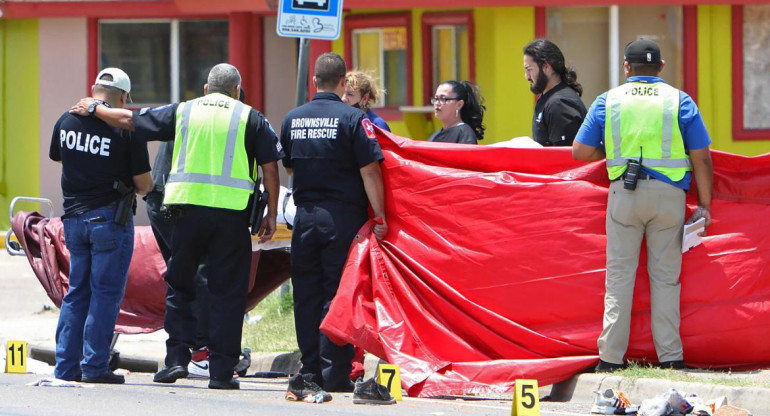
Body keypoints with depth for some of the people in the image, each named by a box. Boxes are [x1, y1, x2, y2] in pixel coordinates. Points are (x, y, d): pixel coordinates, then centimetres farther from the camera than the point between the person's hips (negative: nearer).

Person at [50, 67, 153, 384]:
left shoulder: (66, 121, 3)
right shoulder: (127, 129, -11)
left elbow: (56, 158, 21)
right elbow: (144, 185, -8)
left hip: (73, 216, 5)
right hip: (109, 217, -5)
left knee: (76, 292, 13)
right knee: (106, 293, 0)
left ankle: (66, 366, 11)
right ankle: (95, 366, -2)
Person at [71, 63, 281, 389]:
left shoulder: (182, 112, 12)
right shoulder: (251, 118, 8)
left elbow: (128, 120, 18)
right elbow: (270, 168, 2)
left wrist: (94, 108, 34)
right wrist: (271, 215, 8)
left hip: (187, 207, 1)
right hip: (232, 213, -1)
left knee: (178, 287, 14)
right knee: (227, 292, 2)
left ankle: (177, 358, 5)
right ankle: (221, 371, 1)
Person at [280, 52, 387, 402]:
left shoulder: (293, 118, 6)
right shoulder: (352, 118, -9)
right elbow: (369, 172, -13)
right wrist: (380, 217, -9)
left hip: (305, 214, 4)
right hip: (343, 216, -4)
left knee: (306, 294, 9)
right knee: (338, 293, -1)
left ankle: (310, 371, 11)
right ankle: (334, 373, -3)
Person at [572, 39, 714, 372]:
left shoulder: (608, 101, 3)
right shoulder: (680, 101, 2)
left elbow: (581, 151, 3)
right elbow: (702, 159, 0)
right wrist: (704, 205, 6)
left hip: (624, 193, 0)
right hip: (669, 193, 0)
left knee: (619, 275, 5)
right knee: (665, 276, 7)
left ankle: (611, 358, 3)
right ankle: (670, 355, 5)